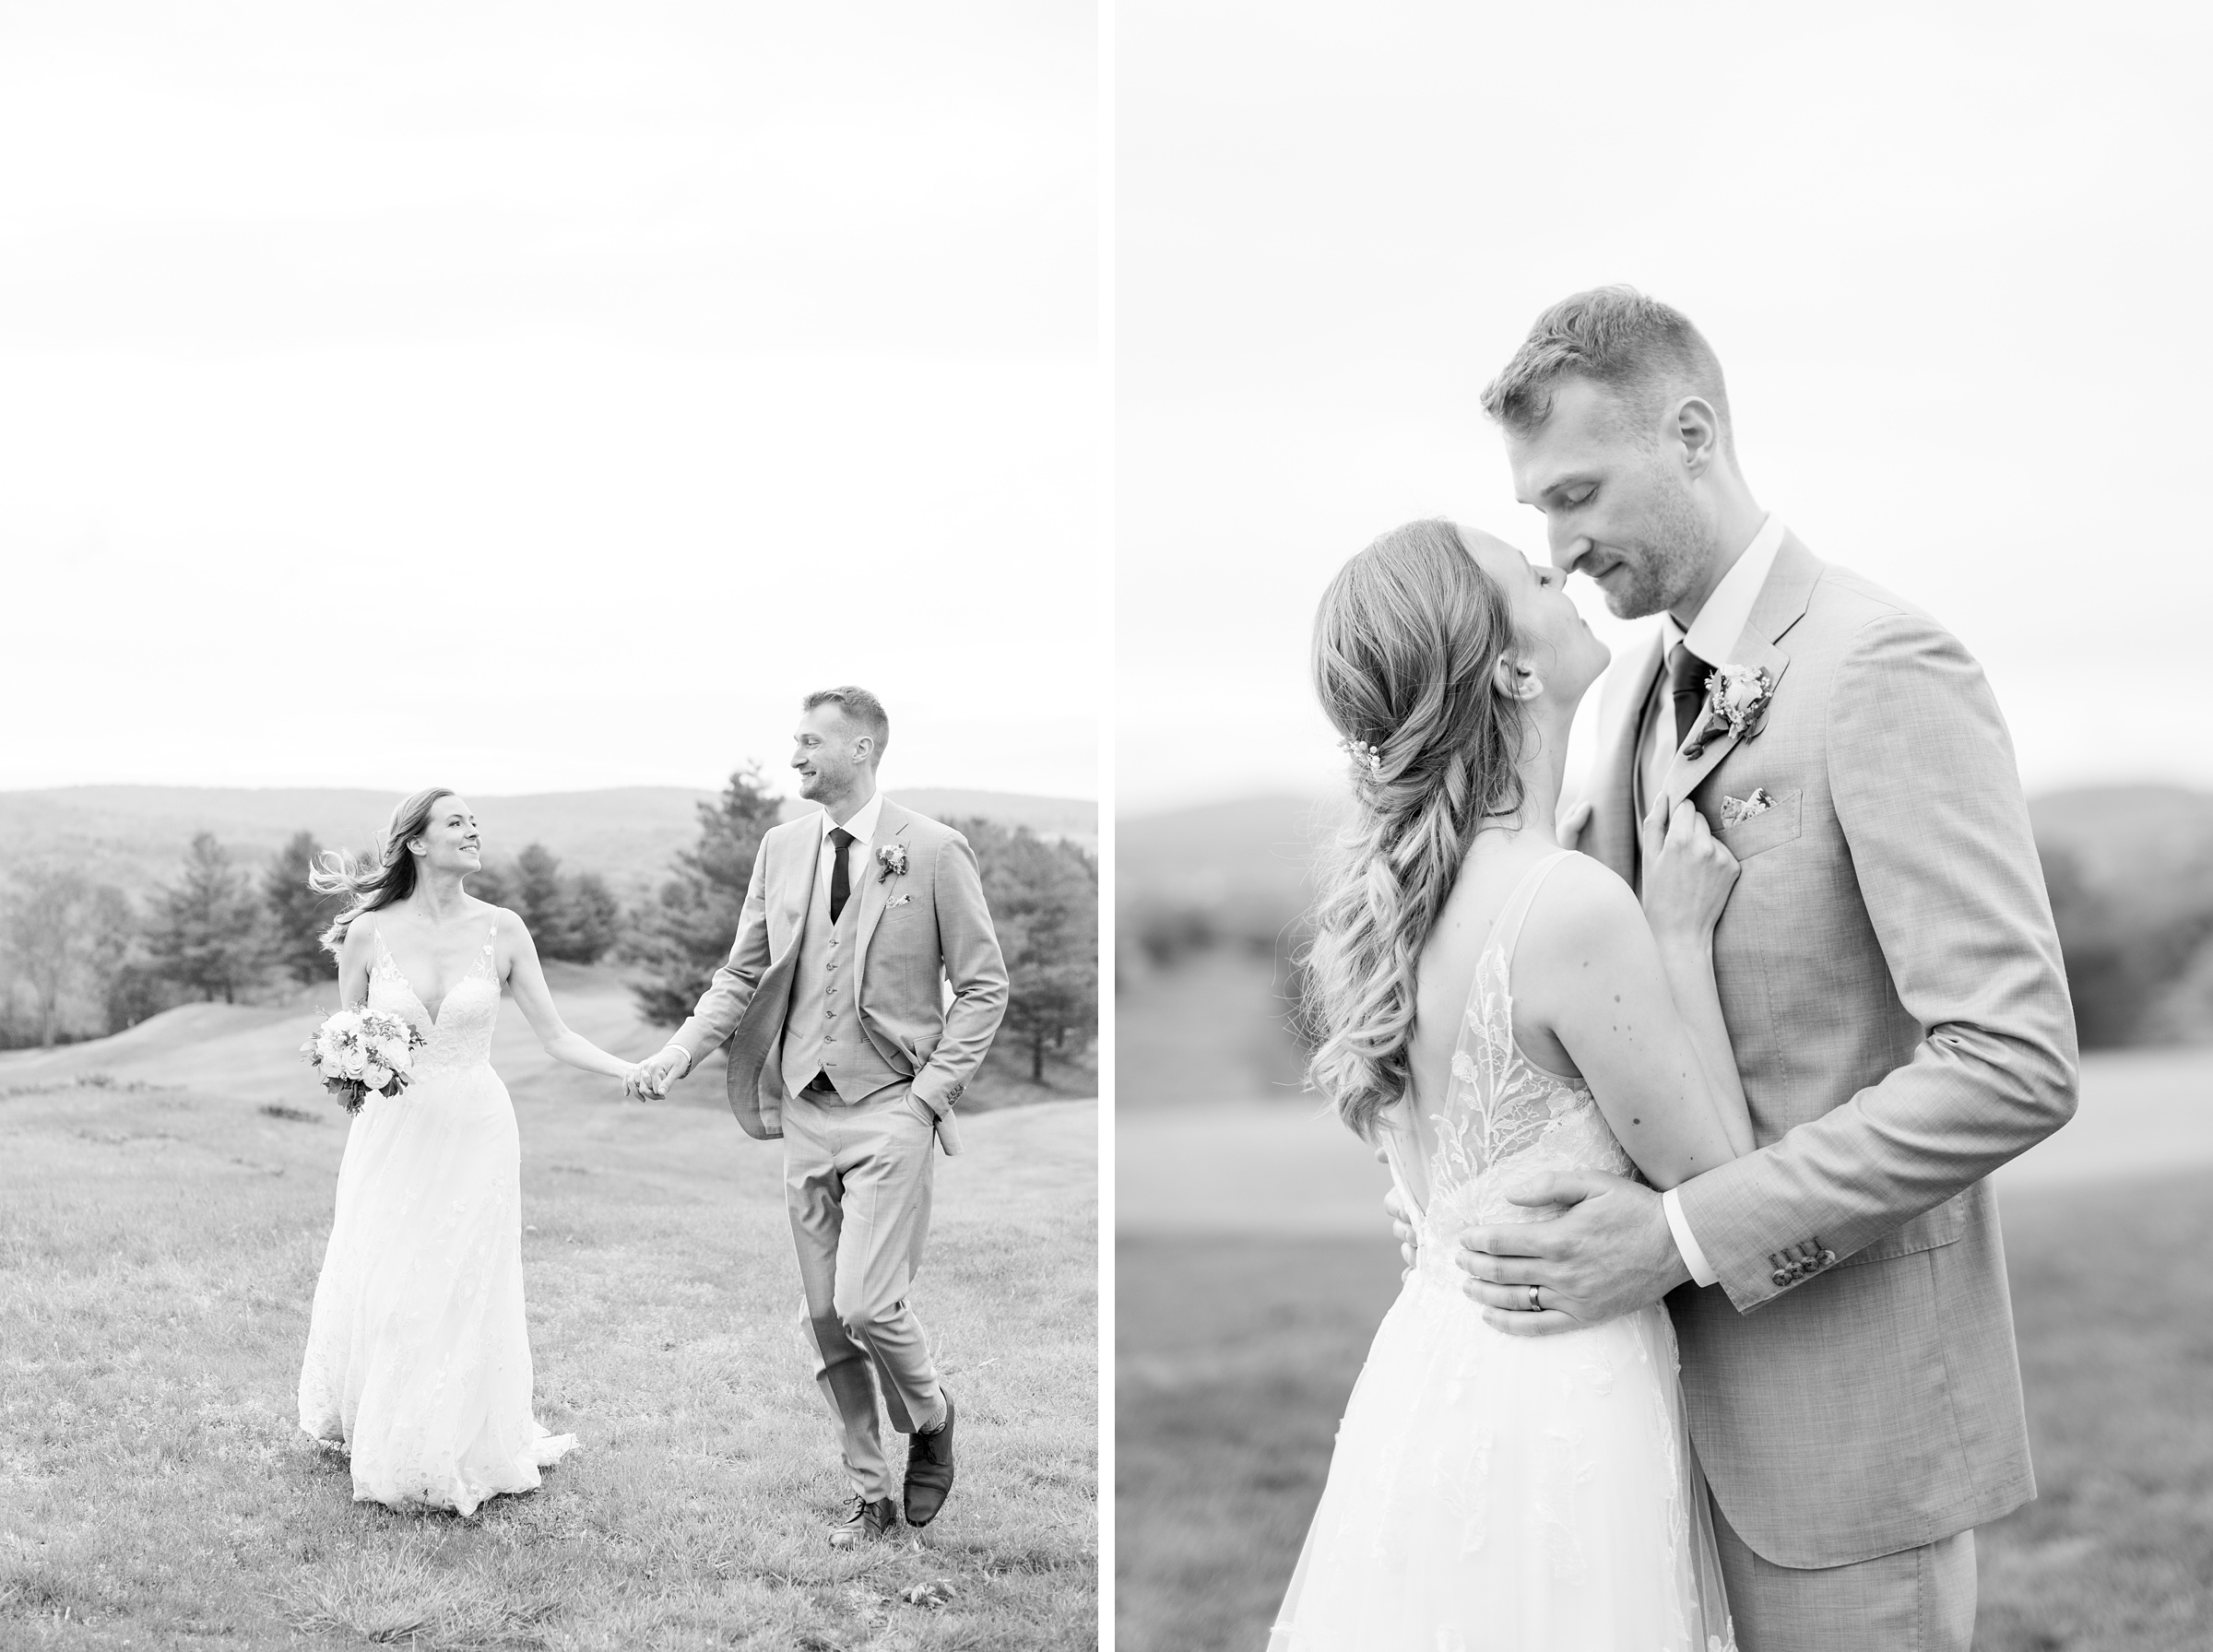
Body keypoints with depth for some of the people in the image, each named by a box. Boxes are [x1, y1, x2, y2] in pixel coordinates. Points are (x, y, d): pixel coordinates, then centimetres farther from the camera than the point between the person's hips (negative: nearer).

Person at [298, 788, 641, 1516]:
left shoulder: (501, 930, -2)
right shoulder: (369, 933, -3)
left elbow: (555, 1036, -1)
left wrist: (635, 1071, -14)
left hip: (473, 1134, 0)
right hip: (392, 1131, 0)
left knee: (464, 1297, 1)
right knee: (378, 1295, 3)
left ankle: (459, 1455, 18)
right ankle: (381, 1448, 26)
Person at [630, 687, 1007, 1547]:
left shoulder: (934, 851, -7)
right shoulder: (782, 847, 8)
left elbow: (983, 985, -3)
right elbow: (742, 973, 13)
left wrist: (930, 1092, -10)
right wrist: (682, 1049, -2)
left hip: (890, 1112, -5)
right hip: (806, 1110, 5)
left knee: (866, 1305, -13)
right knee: (825, 1317, 8)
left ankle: (929, 1419, 18)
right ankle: (868, 1491, 22)